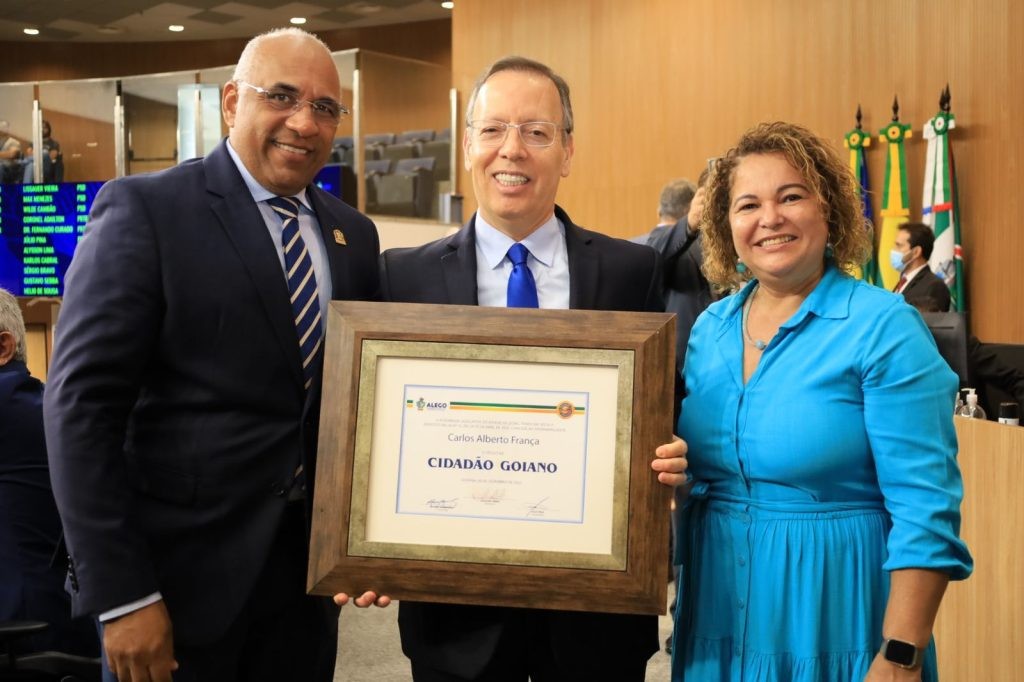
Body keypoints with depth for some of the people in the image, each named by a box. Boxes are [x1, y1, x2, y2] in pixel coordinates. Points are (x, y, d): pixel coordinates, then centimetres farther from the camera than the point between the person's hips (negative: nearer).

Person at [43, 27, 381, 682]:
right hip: (182, 571, -5)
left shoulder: (354, 234, 7)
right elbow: (82, 405, -14)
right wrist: (122, 594, -16)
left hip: (310, 567, 5)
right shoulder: (145, 209, -10)